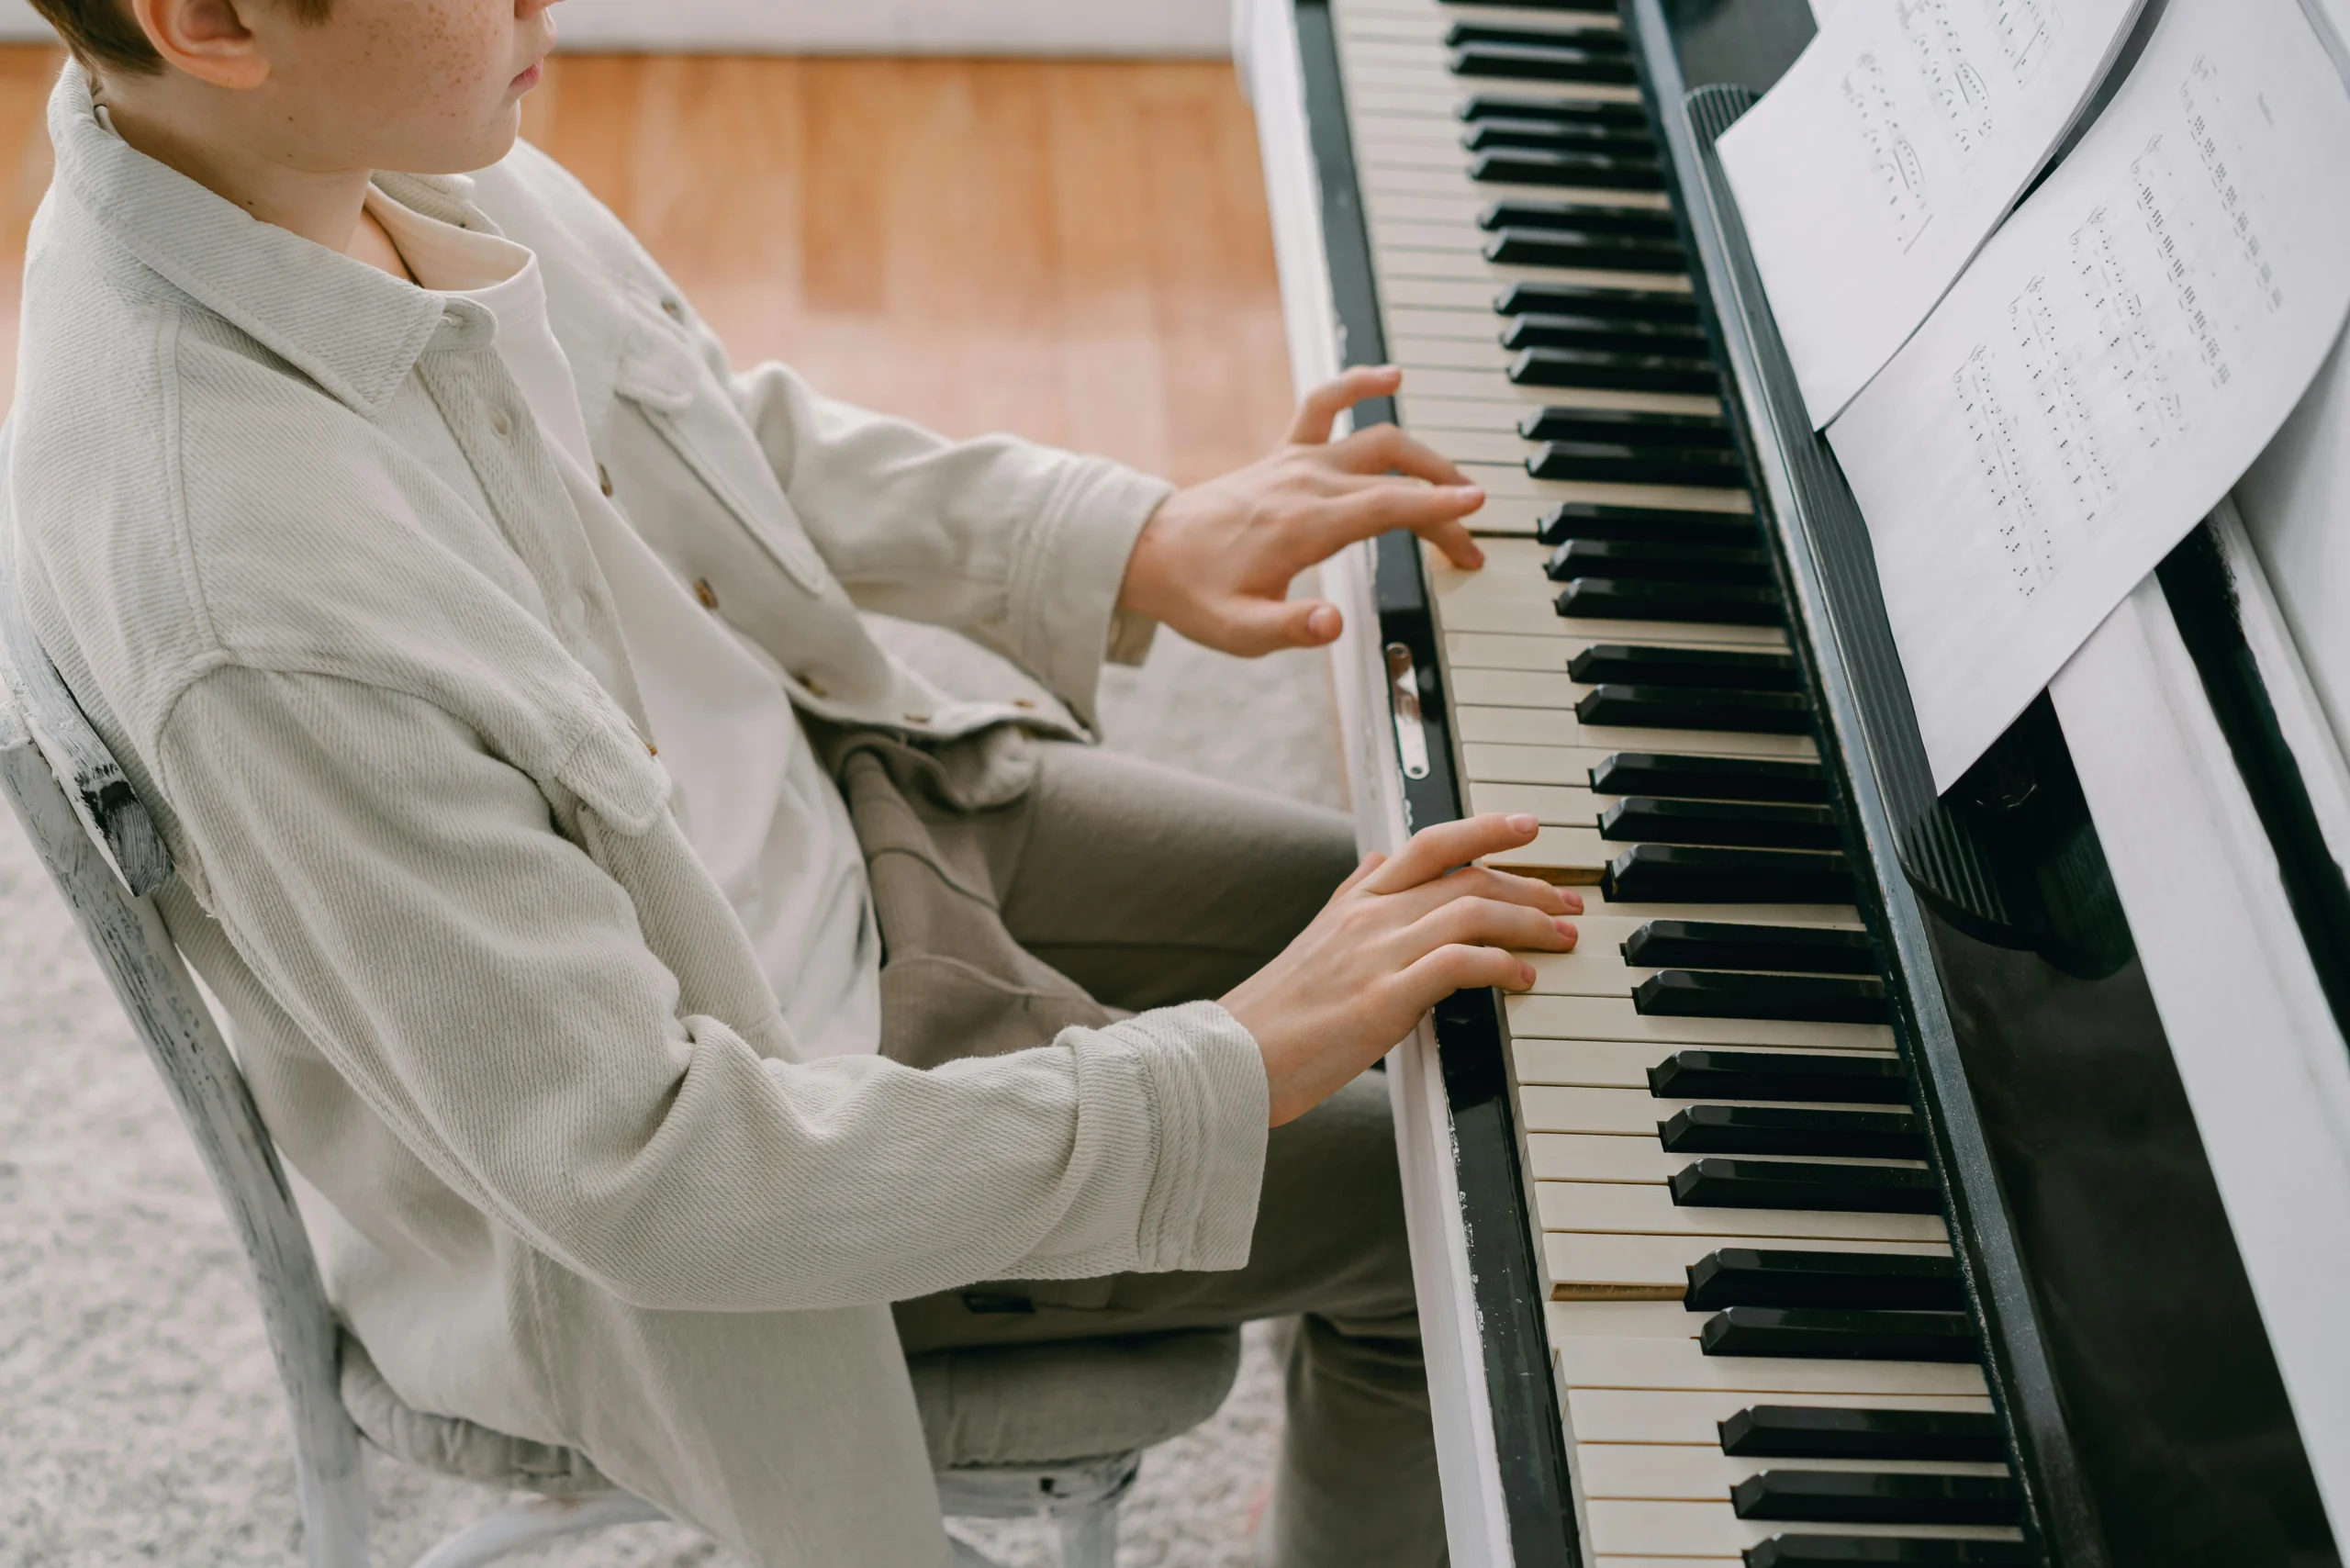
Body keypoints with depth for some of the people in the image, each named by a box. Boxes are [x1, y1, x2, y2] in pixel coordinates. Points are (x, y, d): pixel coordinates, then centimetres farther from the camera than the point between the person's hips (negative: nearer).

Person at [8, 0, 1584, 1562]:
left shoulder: (345, 139, -13)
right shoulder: (241, 602, -38)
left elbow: (724, 431, 6)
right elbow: (645, 1176, -31)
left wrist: (1139, 545, -2)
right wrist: (1238, 1069, -28)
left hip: (833, 797, 8)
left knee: (1430, 912, 15)